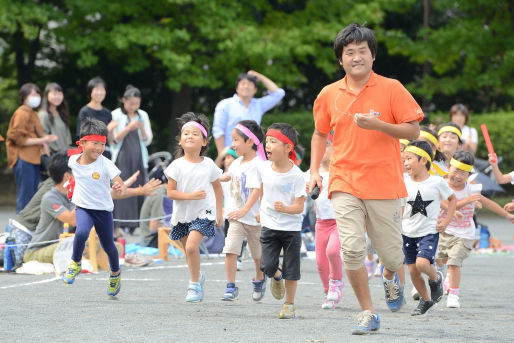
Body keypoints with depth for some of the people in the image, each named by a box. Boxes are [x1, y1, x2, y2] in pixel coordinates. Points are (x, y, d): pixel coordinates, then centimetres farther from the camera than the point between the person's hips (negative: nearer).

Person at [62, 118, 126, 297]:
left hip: (103, 209, -1)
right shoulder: (74, 160, -6)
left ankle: (115, 273, 40)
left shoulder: (105, 164, -18)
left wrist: (120, 188, -50)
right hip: (83, 208, 1)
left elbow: (120, 184, -28)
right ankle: (75, 264, -4)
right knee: (81, 233, -29)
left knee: (108, 246, 12)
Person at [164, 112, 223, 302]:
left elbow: (217, 187, 11)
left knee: (192, 246, -21)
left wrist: (219, 211, 8)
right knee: (189, 251, 12)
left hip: (203, 214, -2)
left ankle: (194, 284, -7)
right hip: (183, 214, 2)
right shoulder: (177, 166, -6)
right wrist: (191, 196, -20)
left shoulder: (208, 165, -3)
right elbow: (171, 192, -7)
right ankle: (197, 277, 40)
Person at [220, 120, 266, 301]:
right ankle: (231, 287, -8)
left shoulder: (257, 165, -17)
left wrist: (244, 210, -34)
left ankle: (259, 279, 39)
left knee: (258, 254, 13)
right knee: (230, 250, -10)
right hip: (236, 216, 6)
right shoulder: (237, 163, 7)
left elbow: (257, 190, -25)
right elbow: (228, 175, 27)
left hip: (253, 217, -6)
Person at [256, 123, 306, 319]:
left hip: (291, 228, -3)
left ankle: (289, 305, 19)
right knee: (267, 266, -7)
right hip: (269, 227, 3)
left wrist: (284, 208, -34)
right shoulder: (263, 169, -5)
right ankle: (277, 277, 28)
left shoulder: (296, 175, -16)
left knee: (291, 269, 4)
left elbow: (299, 207, -16)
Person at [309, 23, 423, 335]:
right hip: (345, 185, 2)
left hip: (384, 184, -2)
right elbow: (320, 134, 21)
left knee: (391, 253, 3)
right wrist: (315, 170, 9)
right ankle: (368, 314, -1)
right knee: (352, 248, -13)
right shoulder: (329, 95, 6)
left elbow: (413, 131, -3)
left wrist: (377, 124, -18)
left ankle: (390, 277, 41)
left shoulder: (391, 89, -3)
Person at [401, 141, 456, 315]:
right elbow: (400, 209, 9)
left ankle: (436, 278, 10)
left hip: (429, 232, -3)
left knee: (422, 263, -23)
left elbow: (452, 199, 7)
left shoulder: (437, 182, -8)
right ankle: (425, 299, 25)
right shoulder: (404, 184, -2)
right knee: (413, 270, 4)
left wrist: (446, 222, 0)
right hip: (408, 233, 3)